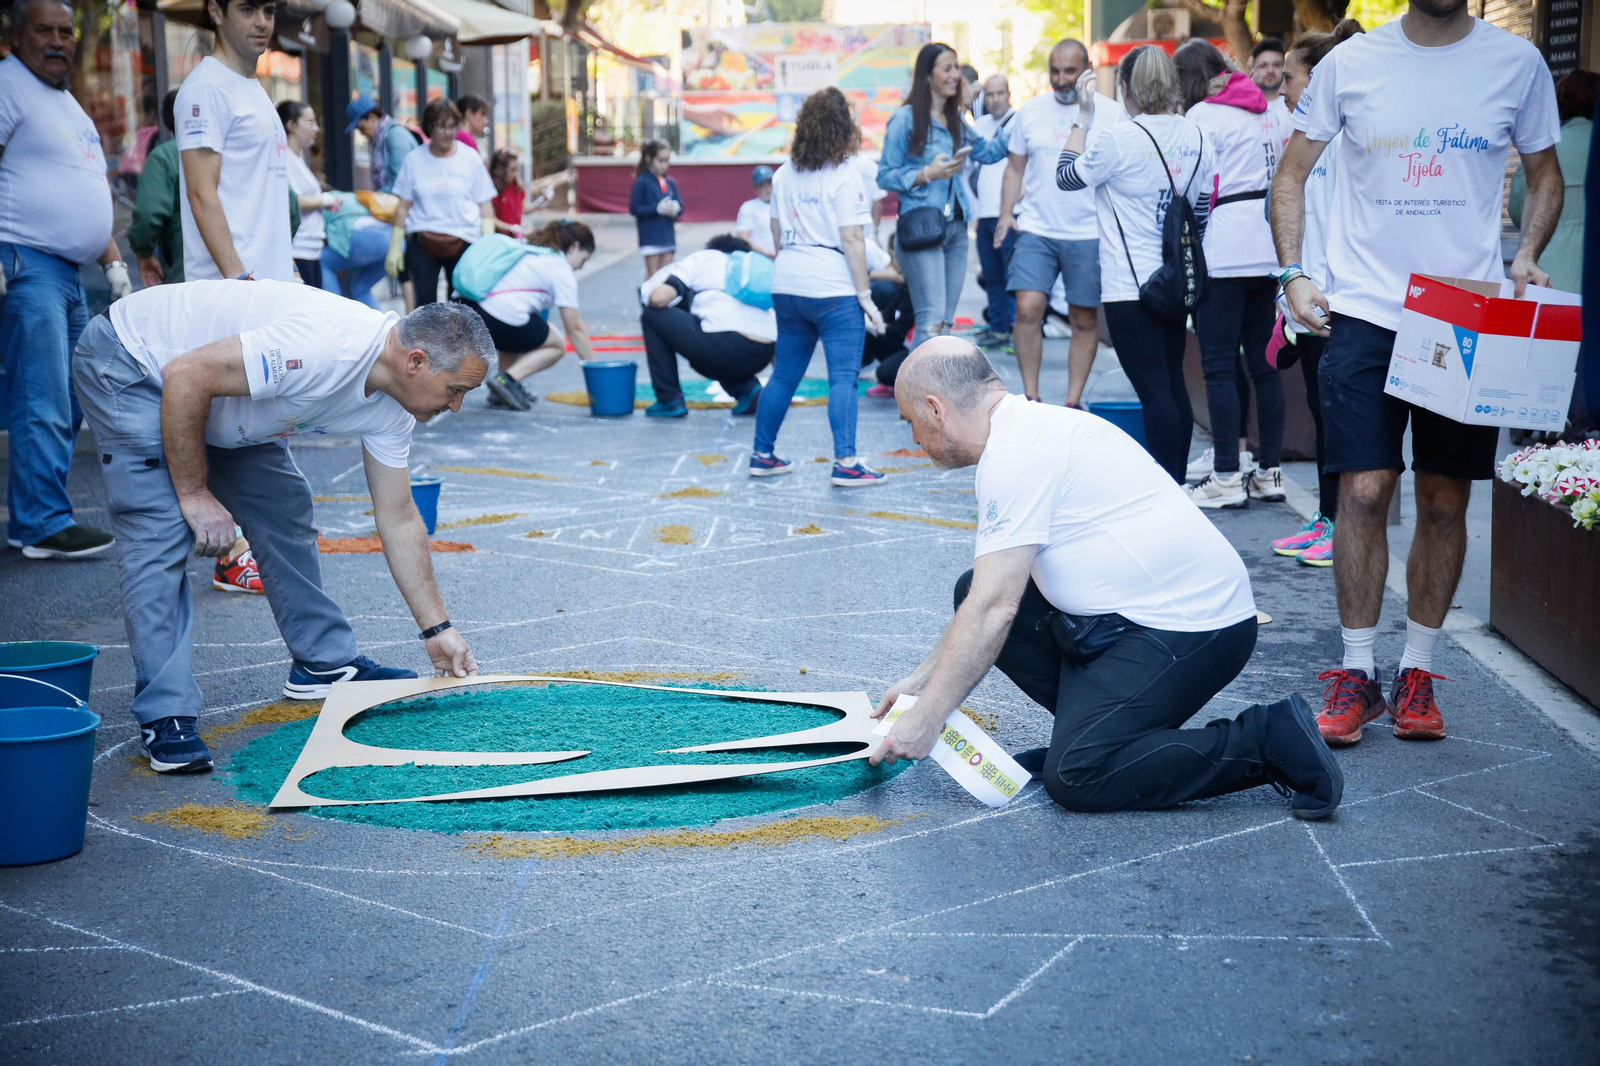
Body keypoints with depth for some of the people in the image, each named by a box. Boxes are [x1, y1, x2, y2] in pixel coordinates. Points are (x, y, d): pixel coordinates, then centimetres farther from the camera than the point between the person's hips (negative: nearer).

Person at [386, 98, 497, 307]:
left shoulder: (470, 159, 5)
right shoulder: (414, 160, 7)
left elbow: (485, 206, 7)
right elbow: (403, 207, 11)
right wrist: (394, 248, 8)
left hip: (463, 241, -1)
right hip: (422, 241, 1)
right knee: (425, 301, -5)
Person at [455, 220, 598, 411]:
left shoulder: (527, 251, 28)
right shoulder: (562, 271, 6)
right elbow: (575, 330, 5)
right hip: (497, 321, -8)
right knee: (557, 346, 15)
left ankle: (504, 388, 22)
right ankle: (507, 380, -3)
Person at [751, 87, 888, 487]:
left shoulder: (784, 174, 12)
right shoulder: (844, 176, -7)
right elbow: (852, 239, -11)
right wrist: (865, 295, -9)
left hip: (787, 285, 7)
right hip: (833, 288, -7)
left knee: (784, 374, 15)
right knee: (843, 377, -7)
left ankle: (762, 455, 21)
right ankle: (845, 463, -13)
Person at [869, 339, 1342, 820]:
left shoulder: (1014, 455, -17)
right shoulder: (1031, 428, 14)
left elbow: (995, 610, -21)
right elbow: (990, 598, 22)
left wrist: (925, 720, -15)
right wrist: (922, 678, 22)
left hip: (1189, 630, -10)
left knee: (1074, 777, -16)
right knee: (973, 591, 7)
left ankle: (1269, 740, -7)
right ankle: (1087, 732, 11)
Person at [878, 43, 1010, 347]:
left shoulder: (956, 120, 14)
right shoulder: (905, 118, -6)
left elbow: (987, 151, 22)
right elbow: (885, 175, -7)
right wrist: (927, 174, -18)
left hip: (956, 227, 7)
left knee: (945, 321, 9)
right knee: (932, 321, -17)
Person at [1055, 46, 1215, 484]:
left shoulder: (1120, 139, -14)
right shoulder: (1197, 139, 6)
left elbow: (1066, 177, 0)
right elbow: (1201, 214, 14)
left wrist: (1084, 118, 7)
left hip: (1129, 287, -7)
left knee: (1154, 390, -8)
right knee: (1173, 383, 15)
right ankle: (1176, 484, 22)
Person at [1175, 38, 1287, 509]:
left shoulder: (1203, 116, -3)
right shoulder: (1264, 113, 18)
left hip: (1226, 249, -7)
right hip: (1270, 246, 7)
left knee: (1220, 365, -5)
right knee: (1263, 361, 11)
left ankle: (1227, 479, -6)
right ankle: (1270, 471, 14)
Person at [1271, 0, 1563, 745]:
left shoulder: (1517, 64, 3)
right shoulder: (1351, 63, 1)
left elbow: (1545, 173, 14)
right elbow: (1292, 173, 9)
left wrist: (1527, 255, -4)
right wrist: (1292, 273, -3)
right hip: (1365, 313, -1)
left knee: (1445, 502, 6)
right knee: (1364, 492, -5)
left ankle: (1417, 672, 19)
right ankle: (1356, 674, 8)